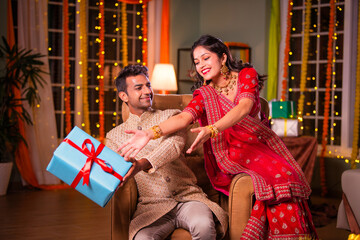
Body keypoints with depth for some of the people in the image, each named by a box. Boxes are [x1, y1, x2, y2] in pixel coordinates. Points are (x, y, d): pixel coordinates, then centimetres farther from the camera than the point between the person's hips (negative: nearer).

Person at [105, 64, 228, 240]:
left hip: (187, 197, 1)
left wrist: (143, 164, -28)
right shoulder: (114, 136, 16)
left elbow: (175, 144, -9)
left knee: (204, 226, -32)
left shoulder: (171, 116, 12)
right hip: (152, 205, 0)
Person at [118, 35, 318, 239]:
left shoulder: (246, 75, 3)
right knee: (264, 182, -32)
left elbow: (244, 107, -17)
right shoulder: (204, 94, 6)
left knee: (285, 175, -30)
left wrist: (212, 129, -35)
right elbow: (183, 118, -13)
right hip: (230, 153, -1)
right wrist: (150, 133, -33)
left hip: (260, 143, 1)